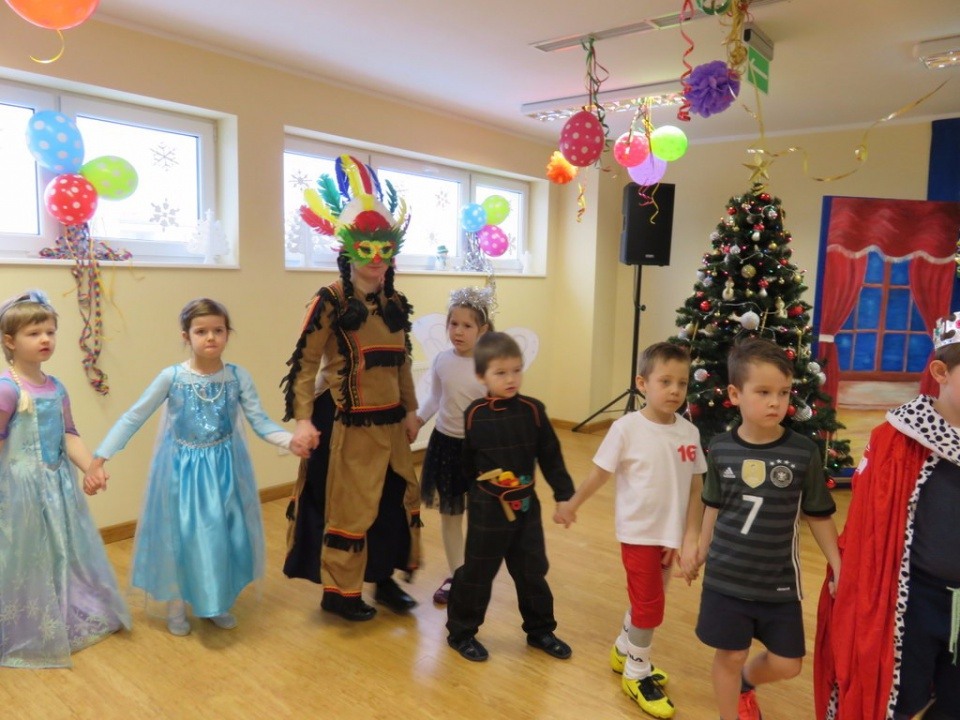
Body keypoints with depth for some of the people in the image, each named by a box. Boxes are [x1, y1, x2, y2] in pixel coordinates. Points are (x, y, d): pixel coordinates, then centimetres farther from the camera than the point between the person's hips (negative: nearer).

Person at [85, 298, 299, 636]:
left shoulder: (239, 376, -8)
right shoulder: (171, 376, -12)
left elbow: (261, 422, -9)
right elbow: (132, 418, -10)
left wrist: (291, 439, -27)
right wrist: (98, 459, -17)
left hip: (225, 469, 2)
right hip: (182, 470, -1)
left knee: (224, 536, 10)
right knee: (180, 536, 9)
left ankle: (217, 603, 32)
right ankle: (176, 605, 31)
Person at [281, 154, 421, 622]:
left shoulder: (395, 302, 9)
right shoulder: (331, 301, -11)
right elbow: (305, 361, -14)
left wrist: (410, 410, 17)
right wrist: (302, 420, -20)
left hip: (392, 422, 7)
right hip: (354, 424, -7)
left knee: (400, 500, 14)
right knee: (352, 507, 3)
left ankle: (386, 577, 32)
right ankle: (339, 591, 22)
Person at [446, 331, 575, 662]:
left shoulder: (533, 410, -7)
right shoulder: (474, 415, -11)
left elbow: (551, 457, -1)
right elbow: (467, 462, 3)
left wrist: (565, 495, -2)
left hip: (526, 505, 3)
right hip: (487, 509, -2)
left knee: (532, 570, 16)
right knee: (477, 572, 9)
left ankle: (540, 630, 34)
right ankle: (461, 632, 28)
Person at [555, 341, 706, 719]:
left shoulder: (689, 431, -5)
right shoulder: (627, 428, -17)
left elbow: (696, 489, -1)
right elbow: (600, 472, -5)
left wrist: (690, 539, -4)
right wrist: (572, 504, 5)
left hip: (672, 535, 5)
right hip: (639, 533, -5)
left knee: (645, 601, 19)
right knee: (649, 605, 2)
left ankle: (624, 650, 45)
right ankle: (637, 674, 25)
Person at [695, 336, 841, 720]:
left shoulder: (804, 451, -12)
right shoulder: (720, 448, -8)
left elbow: (819, 516, -1)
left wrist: (839, 569, 0)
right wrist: (701, 551, 12)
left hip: (780, 581, 1)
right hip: (726, 577, 0)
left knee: (786, 664, 12)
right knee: (729, 656, 10)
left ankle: (745, 683, 44)